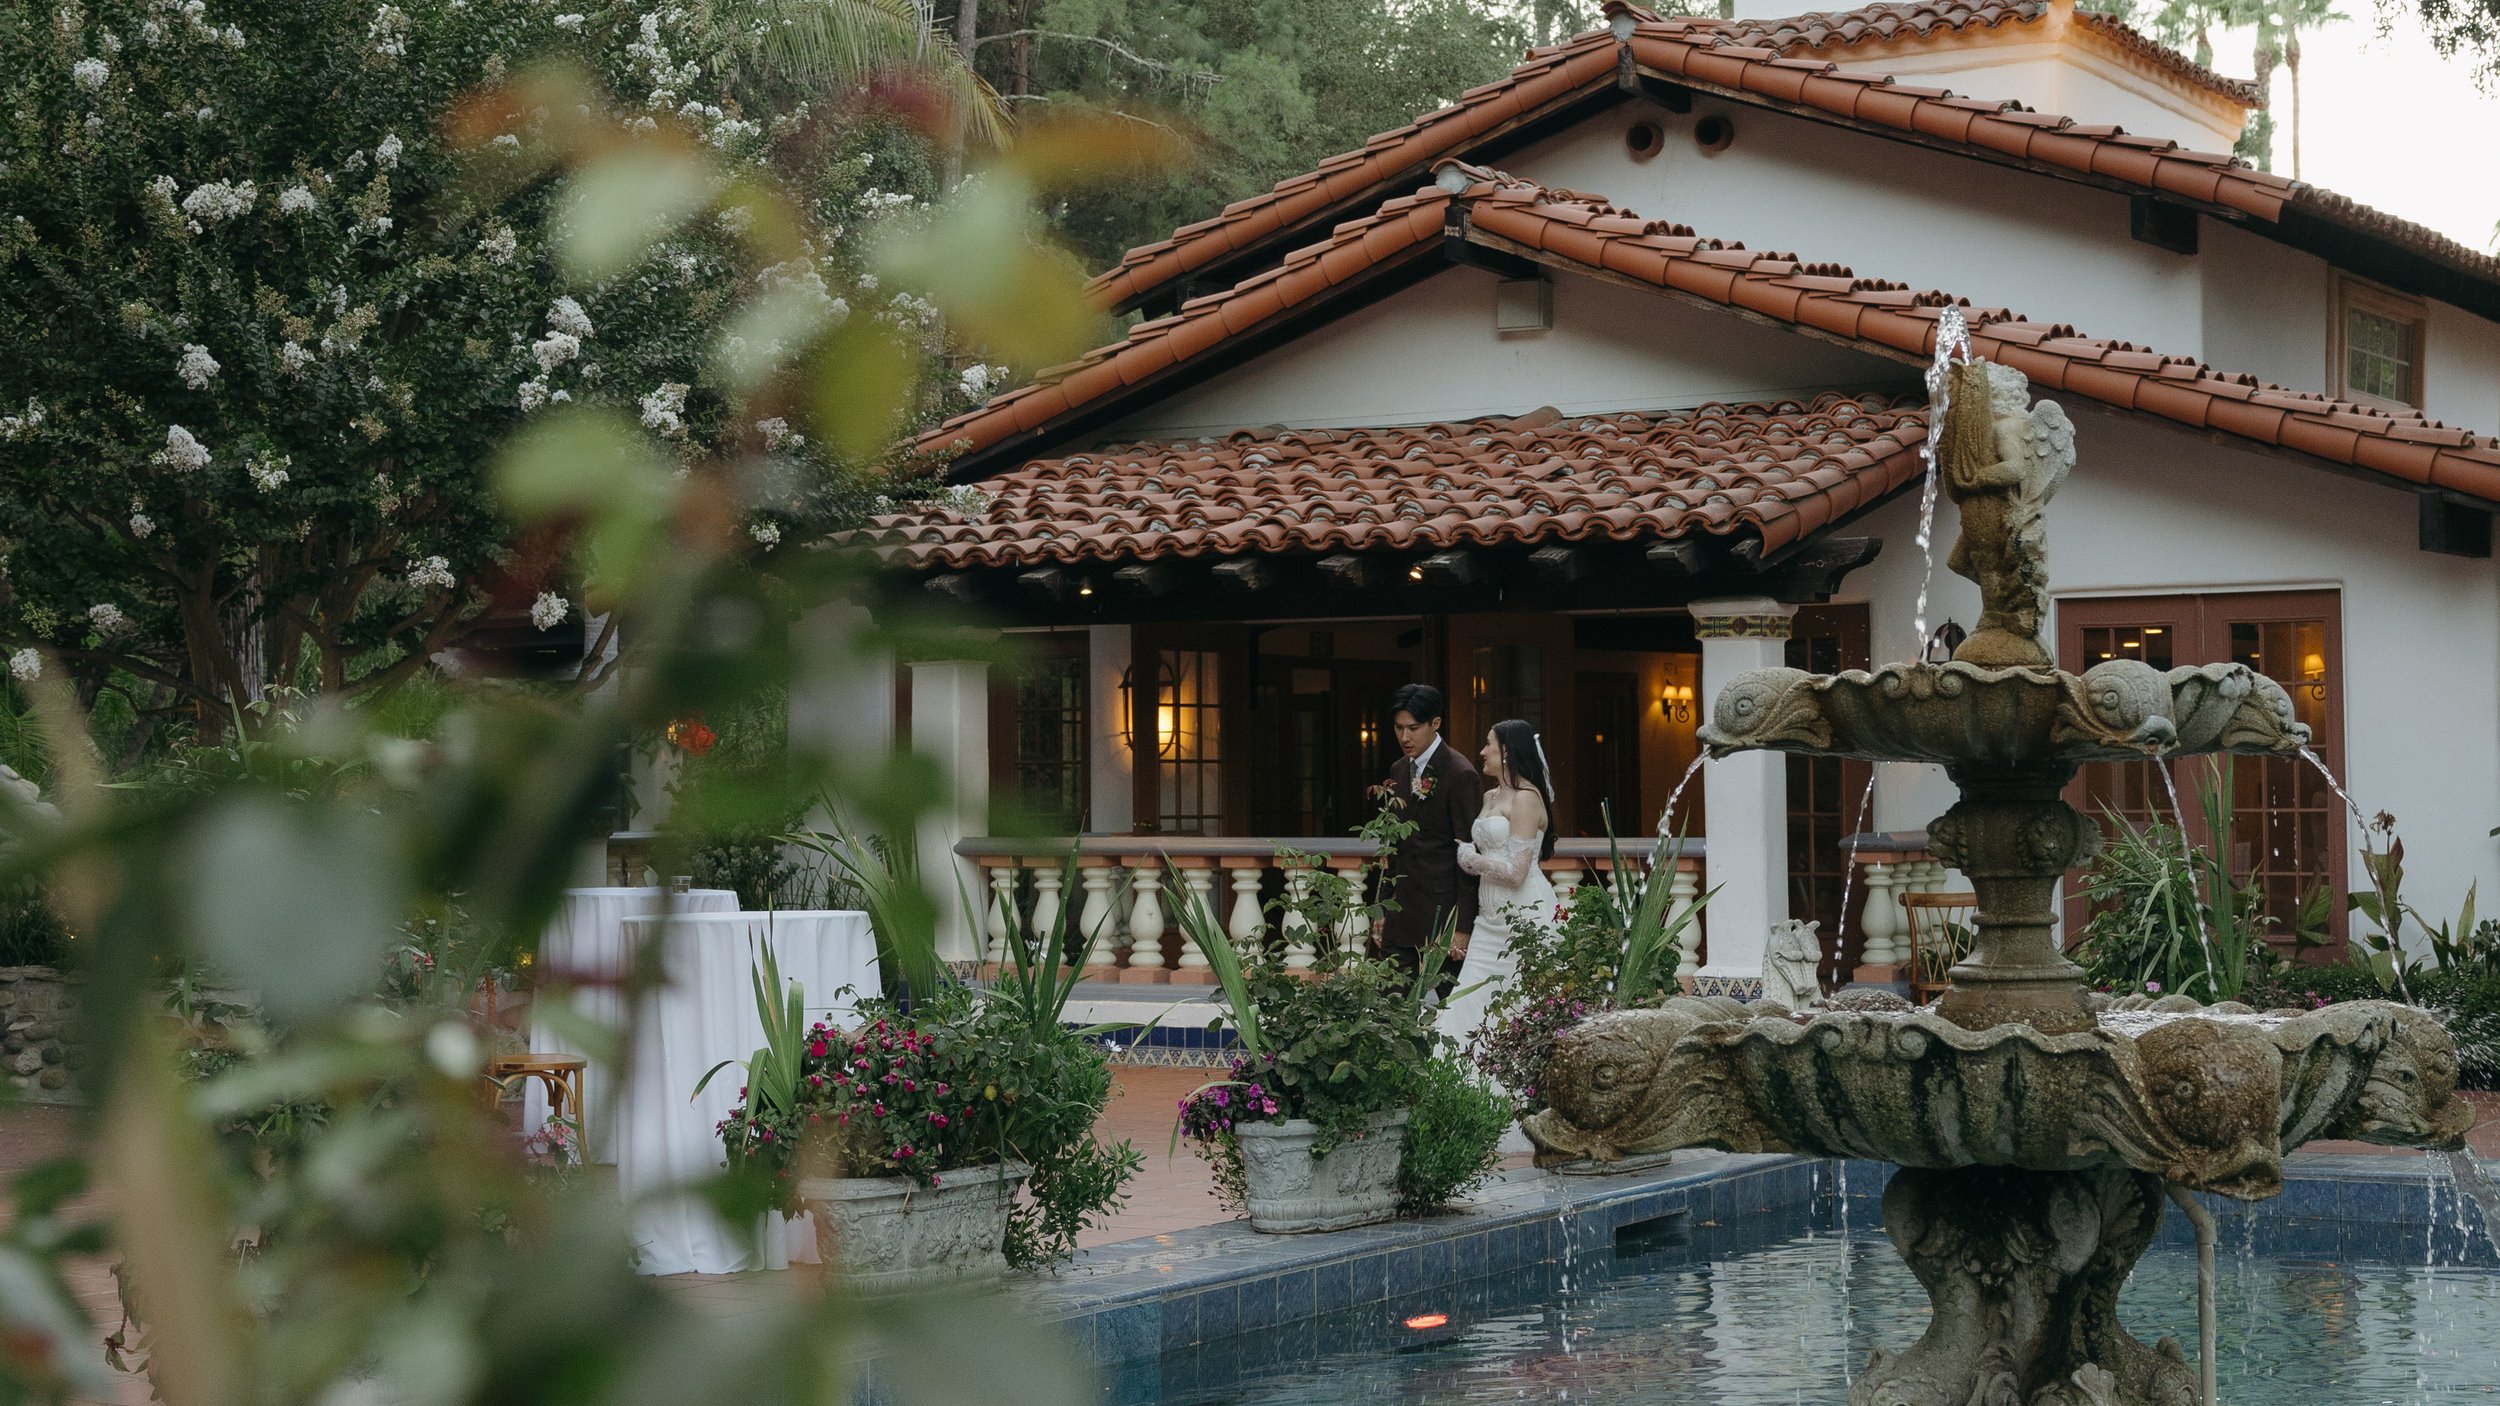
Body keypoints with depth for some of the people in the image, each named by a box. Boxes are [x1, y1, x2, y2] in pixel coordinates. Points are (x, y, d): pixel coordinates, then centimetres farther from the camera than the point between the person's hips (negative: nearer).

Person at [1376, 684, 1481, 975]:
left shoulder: (1461, 775, -9)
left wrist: (1462, 928, -13)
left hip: (1441, 918, -7)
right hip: (1401, 914, 7)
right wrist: (1384, 911, 16)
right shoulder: (1399, 771, 14)